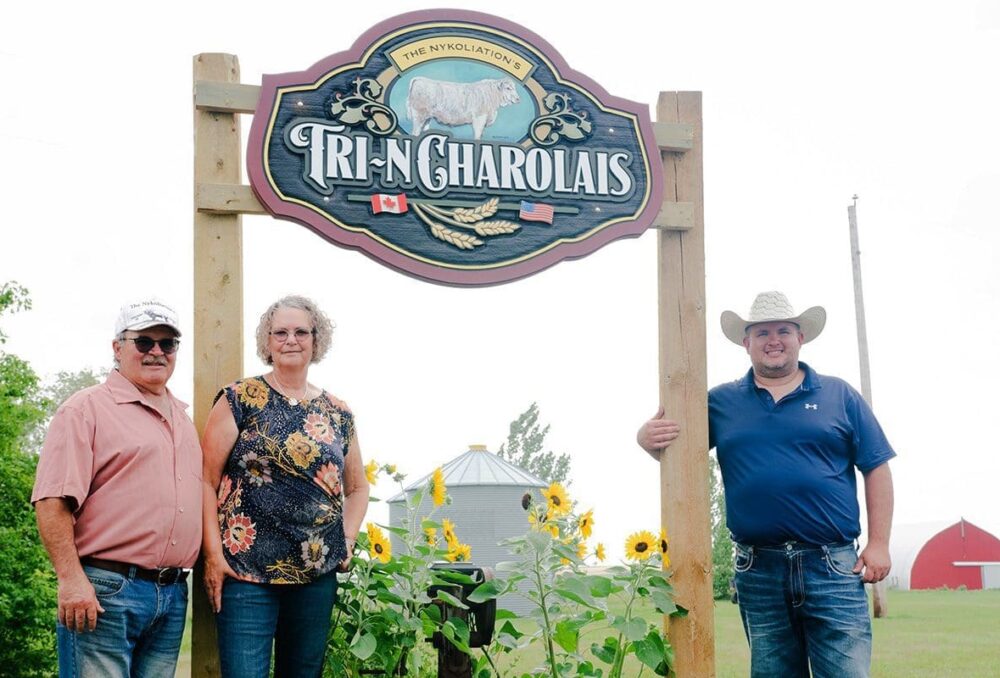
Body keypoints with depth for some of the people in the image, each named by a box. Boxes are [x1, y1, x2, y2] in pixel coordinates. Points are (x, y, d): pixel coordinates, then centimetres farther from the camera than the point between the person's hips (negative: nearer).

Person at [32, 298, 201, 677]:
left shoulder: (183, 421, 20)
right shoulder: (87, 409, -3)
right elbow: (52, 502, -11)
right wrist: (71, 579, -18)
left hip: (173, 596, 7)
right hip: (105, 592, -7)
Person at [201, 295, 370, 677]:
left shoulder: (338, 415, 11)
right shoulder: (239, 400, 0)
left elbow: (357, 488, 22)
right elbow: (207, 479, -4)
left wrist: (347, 538, 5)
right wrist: (213, 555, -12)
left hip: (318, 573, 4)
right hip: (245, 571, -4)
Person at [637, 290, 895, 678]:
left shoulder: (838, 396, 8)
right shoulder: (721, 402, 12)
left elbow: (876, 469, 6)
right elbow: (672, 449, 13)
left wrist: (878, 544, -3)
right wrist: (648, 438, -12)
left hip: (833, 568, -2)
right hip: (758, 572, 2)